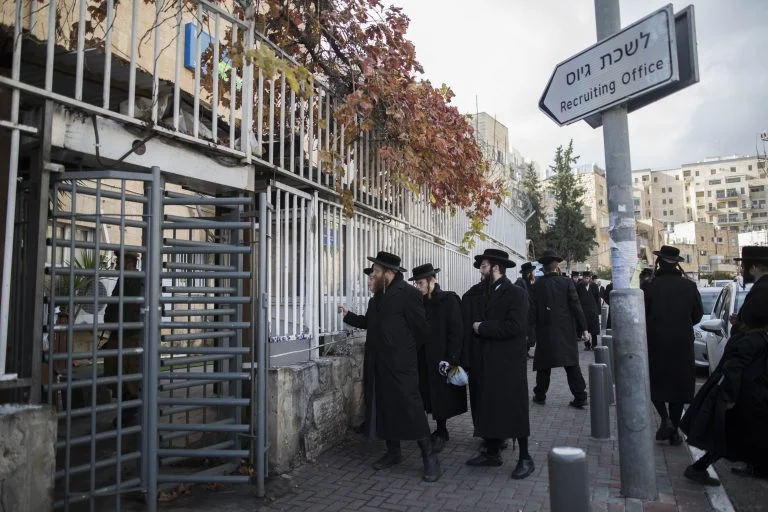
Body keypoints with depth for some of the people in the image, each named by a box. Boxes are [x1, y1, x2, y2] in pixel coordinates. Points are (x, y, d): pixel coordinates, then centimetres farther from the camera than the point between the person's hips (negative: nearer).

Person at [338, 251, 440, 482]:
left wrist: (405, 350, 0)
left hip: (400, 364, -8)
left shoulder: (408, 293, -12)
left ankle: (429, 457, 6)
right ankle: (393, 452, 28)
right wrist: (348, 315, 17)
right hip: (378, 364, 8)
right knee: (384, 408, 13)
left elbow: (421, 329, -11)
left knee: (410, 408, -5)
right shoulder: (378, 296, 13)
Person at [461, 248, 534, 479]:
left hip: (508, 362, -6)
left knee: (514, 408, 3)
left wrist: (483, 328, -15)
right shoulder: (474, 294, 8)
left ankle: (525, 458, 16)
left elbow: (515, 326, -21)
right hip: (483, 362, 6)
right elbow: (465, 324, 3)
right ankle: (492, 452, 28)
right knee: (487, 407, 13)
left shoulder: (516, 294, -9)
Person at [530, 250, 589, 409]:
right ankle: (580, 398, 8)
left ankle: (540, 396, 19)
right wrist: (583, 328, -1)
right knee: (572, 365, 7)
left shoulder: (537, 285, -4)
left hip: (544, 330, 0)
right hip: (566, 330, 0)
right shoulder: (566, 282, -5)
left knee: (544, 365, 11)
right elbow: (576, 306, -6)